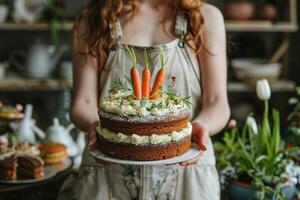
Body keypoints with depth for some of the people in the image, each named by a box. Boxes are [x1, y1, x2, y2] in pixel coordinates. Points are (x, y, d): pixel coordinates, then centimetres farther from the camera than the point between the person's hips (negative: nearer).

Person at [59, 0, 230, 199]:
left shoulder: (206, 16, 3)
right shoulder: (91, 20, 4)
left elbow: (217, 101, -2)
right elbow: (83, 103, -2)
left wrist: (201, 126, -24)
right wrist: (93, 124, -25)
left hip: (185, 165, 0)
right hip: (109, 168, 1)